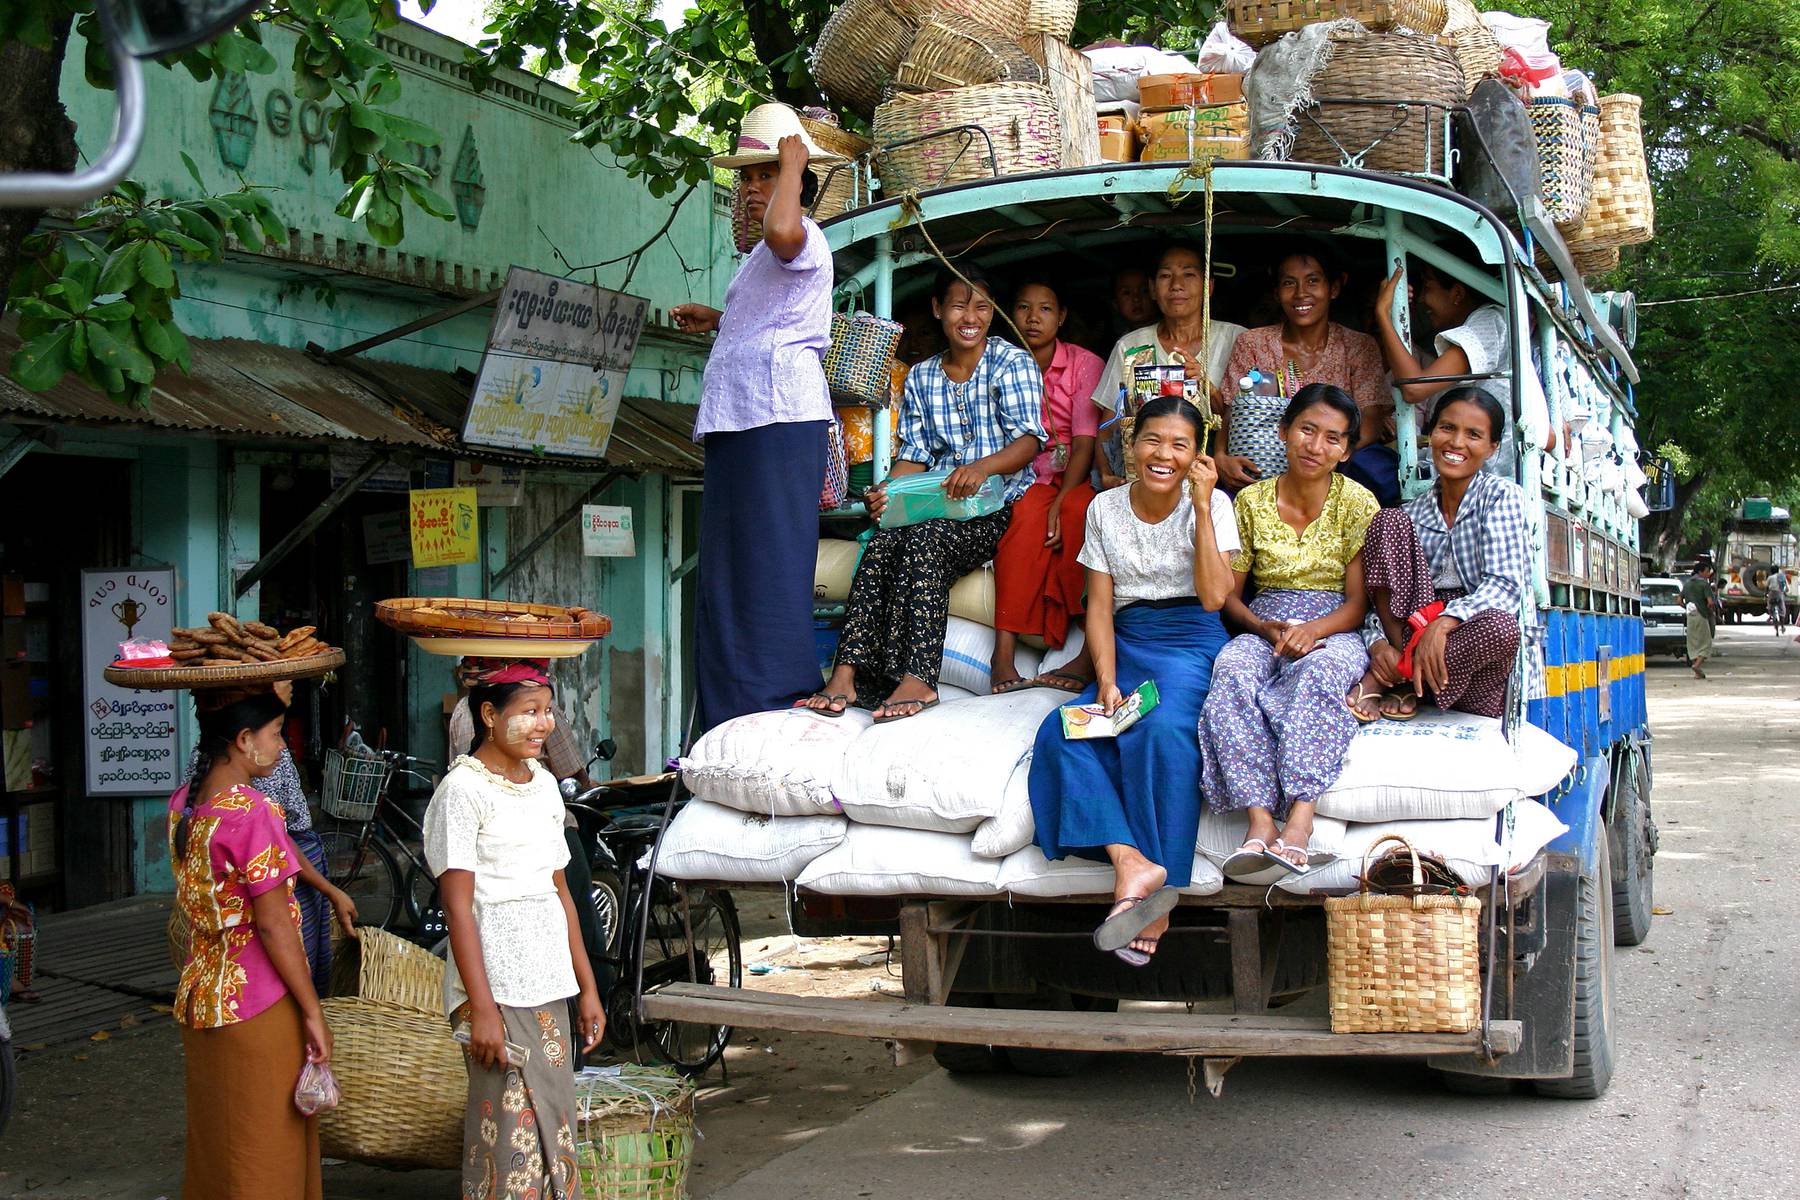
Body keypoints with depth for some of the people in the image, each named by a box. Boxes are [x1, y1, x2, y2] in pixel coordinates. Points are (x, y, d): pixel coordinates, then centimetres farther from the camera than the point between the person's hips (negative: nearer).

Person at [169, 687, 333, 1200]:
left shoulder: (182, 803, 4)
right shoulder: (252, 812, -20)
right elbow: (273, 924, -19)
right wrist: (313, 1011, -13)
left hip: (201, 998, 8)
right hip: (259, 1005, -8)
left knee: (214, 1150, 18)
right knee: (265, 1156, 3)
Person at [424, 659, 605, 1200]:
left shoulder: (542, 785, 12)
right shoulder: (462, 790, -10)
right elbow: (458, 907, -14)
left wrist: (587, 987, 15)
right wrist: (482, 1008, -18)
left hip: (548, 985, 7)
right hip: (495, 987, -7)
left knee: (553, 1129, 10)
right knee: (510, 1134, -5)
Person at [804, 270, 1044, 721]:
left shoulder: (1012, 363, 2)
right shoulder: (920, 378, 18)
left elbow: (1029, 439, -10)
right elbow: (915, 454, 13)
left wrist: (983, 466, -31)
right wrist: (887, 491, -10)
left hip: (999, 506, -4)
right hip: (936, 509, 4)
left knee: (925, 538, -34)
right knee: (882, 543, -28)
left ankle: (917, 678, -42)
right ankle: (846, 674, -38)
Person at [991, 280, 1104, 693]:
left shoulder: (1085, 364, 2)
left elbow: (1086, 444, -7)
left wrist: (1060, 503, -23)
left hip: (1076, 479, -1)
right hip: (1024, 480, 1)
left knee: (1077, 510, -36)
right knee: (1028, 513, -35)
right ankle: (1003, 655, -43)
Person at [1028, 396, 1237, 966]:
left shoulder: (1211, 505, 3)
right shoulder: (1106, 509, 11)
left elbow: (1213, 597, -10)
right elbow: (1100, 606, 5)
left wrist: (1201, 504, -11)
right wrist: (1107, 680, -11)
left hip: (1190, 645, -3)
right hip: (1126, 645, 4)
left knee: (1164, 729, -35)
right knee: (1063, 732, -26)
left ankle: (1155, 898, -32)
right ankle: (1132, 862, -41)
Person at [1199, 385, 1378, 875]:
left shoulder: (1357, 503, 2)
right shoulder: (1252, 501, 8)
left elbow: (1358, 602, -2)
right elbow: (1229, 595, 8)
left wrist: (1312, 630, -23)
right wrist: (1264, 627, -13)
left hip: (1333, 630, -2)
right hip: (1264, 626, 2)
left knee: (1319, 670, -38)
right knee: (1232, 669, -34)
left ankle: (1300, 817, -50)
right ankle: (1260, 819, -46)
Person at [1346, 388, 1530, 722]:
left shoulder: (1502, 495, 0)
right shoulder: (1414, 512, 11)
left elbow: (1505, 585, -13)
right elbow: (1379, 598, 4)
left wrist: (1443, 623, -30)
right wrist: (1377, 643, -19)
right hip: (1414, 632, 3)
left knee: (1501, 625, -39)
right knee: (1389, 519, -10)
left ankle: (1389, 679, -17)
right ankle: (1405, 662, -20)